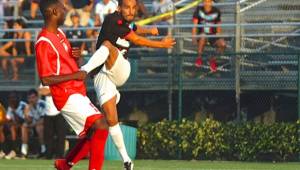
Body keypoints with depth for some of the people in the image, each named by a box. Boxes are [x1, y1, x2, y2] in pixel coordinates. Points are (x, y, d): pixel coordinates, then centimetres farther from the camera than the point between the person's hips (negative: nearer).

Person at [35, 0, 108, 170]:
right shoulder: (44, 43, -16)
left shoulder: (60, 33, 13)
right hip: (67, 96, -10)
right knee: (100, 125, -21)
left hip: (78, 94, 10)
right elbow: (46, 79, -20)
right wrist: (75, 76, -18)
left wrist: (77, 57, 2)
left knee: (91, 134, 14)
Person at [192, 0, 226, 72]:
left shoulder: (216, 11, 2)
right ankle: (199, 57, -21)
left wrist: (218, 37, -2)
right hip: (201, 35, -2)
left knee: (223, 44, -27)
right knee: (203, 36, -39)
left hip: (213, 35, 2)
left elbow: (218, 26, 10)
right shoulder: (199, 10, -3)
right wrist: (194, 37, -16)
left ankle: (213, 60, 0)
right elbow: (194, 25, -5)